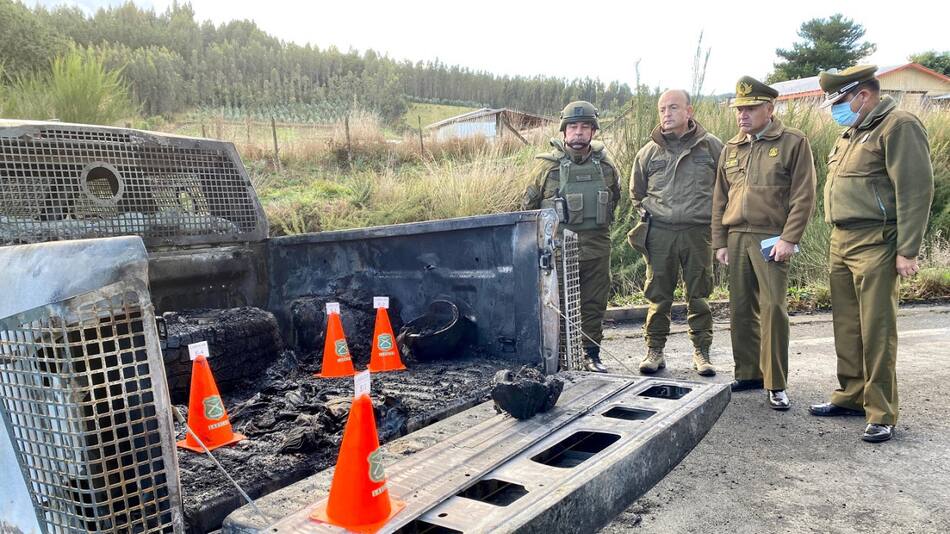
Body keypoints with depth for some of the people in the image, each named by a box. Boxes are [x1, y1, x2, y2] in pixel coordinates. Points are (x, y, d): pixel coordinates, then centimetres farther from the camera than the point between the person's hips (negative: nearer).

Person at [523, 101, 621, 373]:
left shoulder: (606, 165, 6)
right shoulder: (548, 165, -4)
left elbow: (614, 198, 23)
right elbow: (528, 204, 6)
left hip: (597, 248, 3)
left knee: (594, 304, 10)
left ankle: (592, 354, 23)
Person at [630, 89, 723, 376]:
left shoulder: (711, 146, 5)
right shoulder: (649, 151, 7)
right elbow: (636, 192, 20)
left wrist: (713, 216, 8)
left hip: (698, 232, 0)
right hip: (659, 233, 1)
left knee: (699, 294, 6)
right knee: (658, 295, 4)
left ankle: (701, 351, 18)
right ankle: (654, 350, 15)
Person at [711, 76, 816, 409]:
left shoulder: (793, 143, 0)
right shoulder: (731, 148, 15)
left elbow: (803, 196, -5)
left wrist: (788, 238, -13)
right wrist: (719, 241, 10)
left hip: (771, 239, -5)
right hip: (736, 238, 5)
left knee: (773, 308, -8)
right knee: (740, 309, 8)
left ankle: (776, 385, 2)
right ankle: (748, 374, 20)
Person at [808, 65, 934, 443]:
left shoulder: (899, 127, -8)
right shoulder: (853, 133, 19)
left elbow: (916, 190, -14)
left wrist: (907, 251, -17)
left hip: (875, 244, -8)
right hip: (841, 242, 9)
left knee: (876, 330, -4)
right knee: (847, 326, 13)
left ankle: (881, 415, 5)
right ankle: (851, 396, 25)